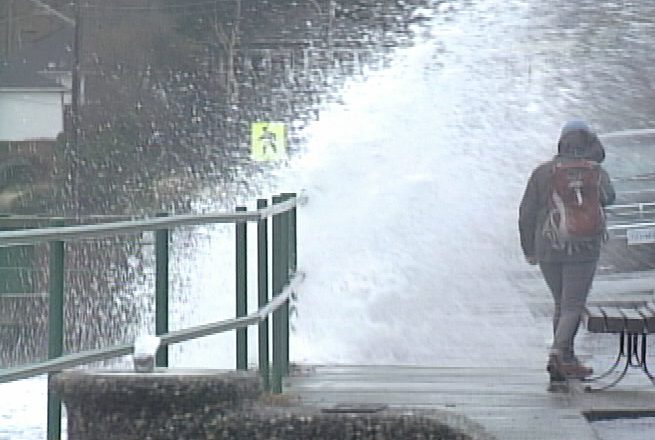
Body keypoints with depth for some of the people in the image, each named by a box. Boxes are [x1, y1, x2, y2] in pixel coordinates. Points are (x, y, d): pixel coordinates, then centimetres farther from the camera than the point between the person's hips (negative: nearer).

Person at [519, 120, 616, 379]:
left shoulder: (543, 172, 2)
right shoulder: (595, 172, -3)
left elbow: (527, 213, 1)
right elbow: (606, 197, -20)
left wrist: (529, 250, 12)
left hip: (548, 250, 3)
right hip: (582, 250, -3)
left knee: (563, 304, 18)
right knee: (573, 307, -1)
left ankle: (568, 360, 20)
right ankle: (558, 352, -21)